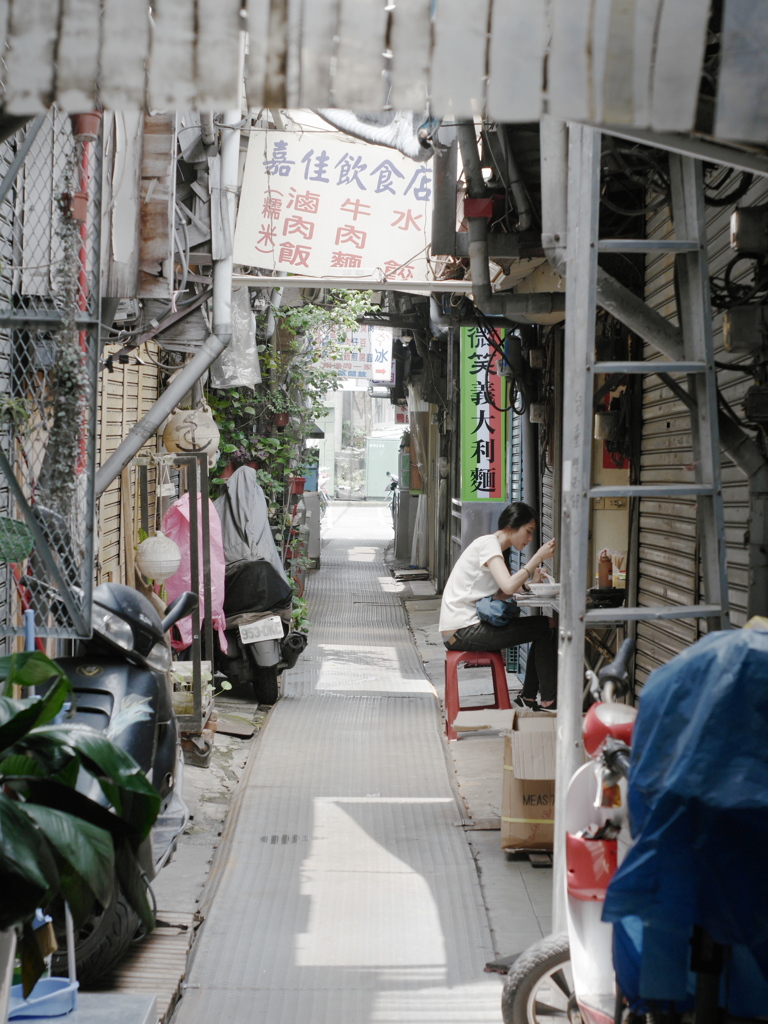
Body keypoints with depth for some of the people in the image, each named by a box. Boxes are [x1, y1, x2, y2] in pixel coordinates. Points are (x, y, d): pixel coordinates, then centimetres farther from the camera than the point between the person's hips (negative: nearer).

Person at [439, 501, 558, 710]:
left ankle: (528, 697, 19)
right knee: (546, 626, -9)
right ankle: (548, 701, -3)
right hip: (462, 631, -10)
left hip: (468, 626, 10)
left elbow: (501, 594, 10)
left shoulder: (497, 548, 19)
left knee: (544, 628, 14)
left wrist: (531, 583, -2)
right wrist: (538, 557, -20)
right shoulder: (488, 543, -12)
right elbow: (508, 586, -26)